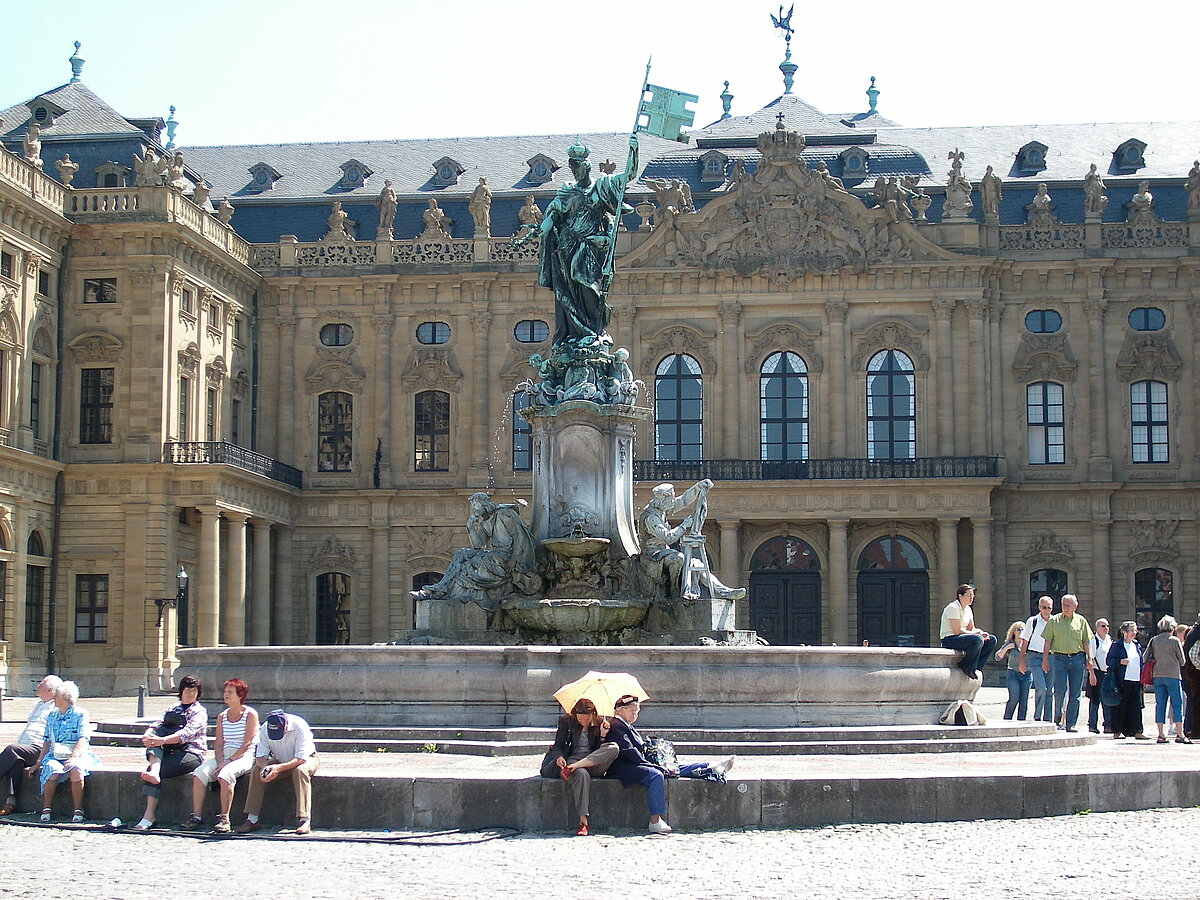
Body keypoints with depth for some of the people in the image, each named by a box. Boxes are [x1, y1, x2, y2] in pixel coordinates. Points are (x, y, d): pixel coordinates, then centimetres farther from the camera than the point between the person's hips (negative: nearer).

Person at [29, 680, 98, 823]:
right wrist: (38, 762, 11)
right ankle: (46, 809, -19)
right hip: (55, 756, 3)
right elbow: (47, 741, 20)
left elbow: (82, 739, -9)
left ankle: (78, 810, -26)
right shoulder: (52, 715, 19)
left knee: (76, 771, -37)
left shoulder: (80, 714, 2)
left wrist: (73, 758, -23)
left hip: (77, 756, -3)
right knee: (52, 770, -32)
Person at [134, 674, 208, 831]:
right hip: (171, 753, 6)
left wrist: (162, 740, -34)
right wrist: (147, 735, -19)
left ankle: (149, 816, -33)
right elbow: (157, 725, 6)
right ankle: (154, 770, -44)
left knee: (160, 771, -29)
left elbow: (187, 733, -18)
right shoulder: (173, 709, 21)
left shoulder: (199, 711, -1)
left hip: (192, 754, -6)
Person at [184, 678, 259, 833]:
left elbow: (246, 744, -11)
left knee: (225, 774, -35)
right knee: (199, 773, -19)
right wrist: (220, 762, -9)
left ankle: (224, 819, -30)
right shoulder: (222, 717, 15)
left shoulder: (250, 714, -4)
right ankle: (196, 817, -16)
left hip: (244, 757, -6)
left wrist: (229, 761, -17)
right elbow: (218, 744, 9)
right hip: (224, 756, 6)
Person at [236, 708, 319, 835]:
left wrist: (279, 768, -45)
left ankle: (304, 820, -41)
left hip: (306, 758, -4)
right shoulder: (265, 729, -18)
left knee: (300, 771, -38)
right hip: (280, 761, 4)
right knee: (256, 771, -19)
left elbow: (301, 759, -33)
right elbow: (260, 756, -11)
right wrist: (264, 767, -35)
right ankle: (252, 820, -17)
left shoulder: (299, 726, -31)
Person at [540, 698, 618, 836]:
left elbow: (600, 750, 9)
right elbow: (558, 745, 4)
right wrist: (559, 757, -18)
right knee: (581, 775, -40)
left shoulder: (599, 723, 11)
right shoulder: (567, 722, 7)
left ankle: (573, 768, -32)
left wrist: (603, 735, -8)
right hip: (572, 757, -2)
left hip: (593, 765, 2)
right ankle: (583, 821, -41)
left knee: (614, 748, -28)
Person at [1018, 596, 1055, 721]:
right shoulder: (1032, 621, 1)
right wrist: (1022, 661, 2)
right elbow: (1024, 642, 5)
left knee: (1049, 691, 3)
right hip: (1035, 656, -3)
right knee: (1041, 687, -18)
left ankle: (1047, 720, 9)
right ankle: (1037, 717, -6)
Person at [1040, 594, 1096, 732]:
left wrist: (1089, 660, 4)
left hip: (1077, 658, 1)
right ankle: (1058, 716, 13)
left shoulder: (1081, 621, 10)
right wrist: (1045, 659, 0)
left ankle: (1070, 724, 6)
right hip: (1060, 658, -1)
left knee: (1074, 694, 1)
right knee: (1060, 690, -12)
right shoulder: (1054, 621, 8)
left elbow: (1086, 642, 11)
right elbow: (1048, 641, 8)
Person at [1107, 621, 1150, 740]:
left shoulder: (1137, 645, 17)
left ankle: (1137, 732, 7)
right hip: (1123, 680, -6)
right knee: (1121, 707, -3)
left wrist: (1143, 679, 15)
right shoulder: (1117, 645, -2)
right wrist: (1120, 662, -21)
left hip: (1136, 681, 6)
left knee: (1136, 707, 4)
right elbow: (1110, 661, -4)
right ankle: (1117, 732, 2)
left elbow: (1141, 662, 22)